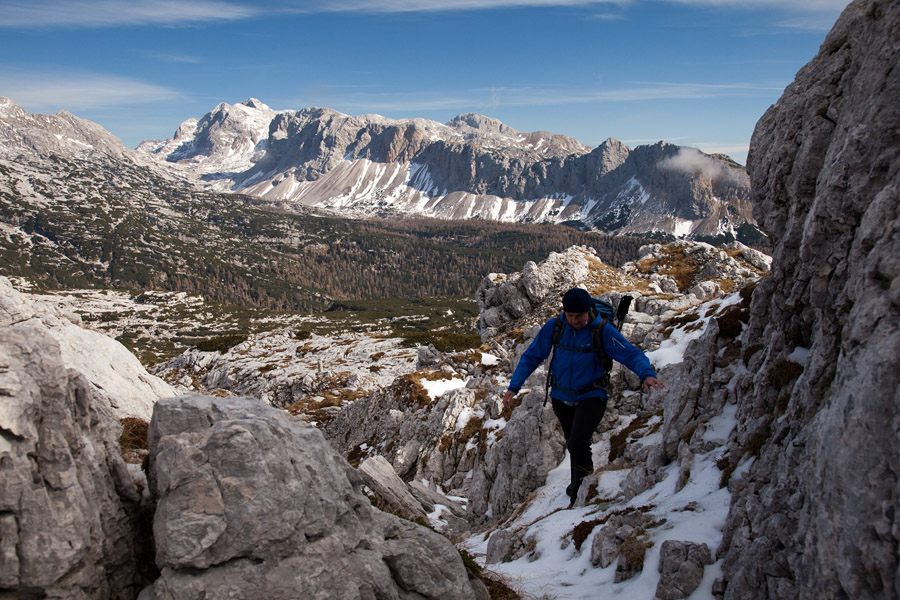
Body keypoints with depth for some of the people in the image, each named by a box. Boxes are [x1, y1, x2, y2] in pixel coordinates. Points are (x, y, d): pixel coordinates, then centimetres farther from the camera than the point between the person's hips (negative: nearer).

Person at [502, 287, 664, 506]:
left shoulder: (603, 331, -17)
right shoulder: (553, 327, -9)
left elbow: (631, 354, -19)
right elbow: (531, 357, -1)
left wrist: (646, 374, -40)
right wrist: (514, 386, -10)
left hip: (591, 397, -4)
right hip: (561, 398, 4)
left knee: (577, 444, -21)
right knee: (573, 445, 17)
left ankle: (586, 481, 7)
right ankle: (578, 488, 40)